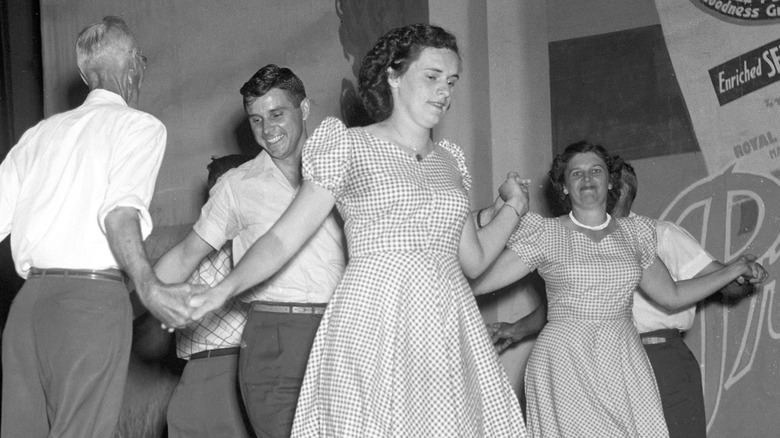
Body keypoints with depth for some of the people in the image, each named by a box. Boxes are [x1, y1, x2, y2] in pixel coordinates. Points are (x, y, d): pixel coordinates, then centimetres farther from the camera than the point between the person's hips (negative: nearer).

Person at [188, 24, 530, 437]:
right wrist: (223, 289, -16)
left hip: (448, 326, 5)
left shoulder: (449, 161, 19)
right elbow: (283, 238, -2)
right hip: (374, 323, -5)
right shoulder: (349, 146, 3)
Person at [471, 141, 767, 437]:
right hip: (565, 365, -3)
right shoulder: (545, 234, 2)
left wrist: (735, 269, 15)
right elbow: (480, 282, -2)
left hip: (624, 363, 3)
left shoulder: (632, 233, 13)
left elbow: (672, 296, 19)